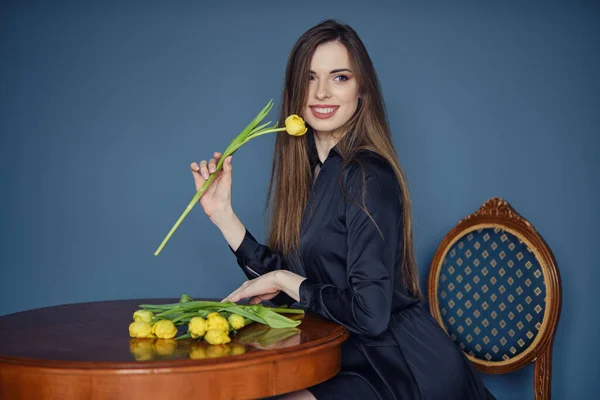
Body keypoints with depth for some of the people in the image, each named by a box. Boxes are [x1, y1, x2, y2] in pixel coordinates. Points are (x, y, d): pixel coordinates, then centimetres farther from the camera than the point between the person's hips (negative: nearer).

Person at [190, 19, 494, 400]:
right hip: (350, 359, 8)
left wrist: (285, 280, -10)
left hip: (403, 368, -8)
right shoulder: (305, 170, 7)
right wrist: (222, 212, 3)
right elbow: (285, 285, 7)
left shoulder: (368, 176, -18)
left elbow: (371, 314, -22)